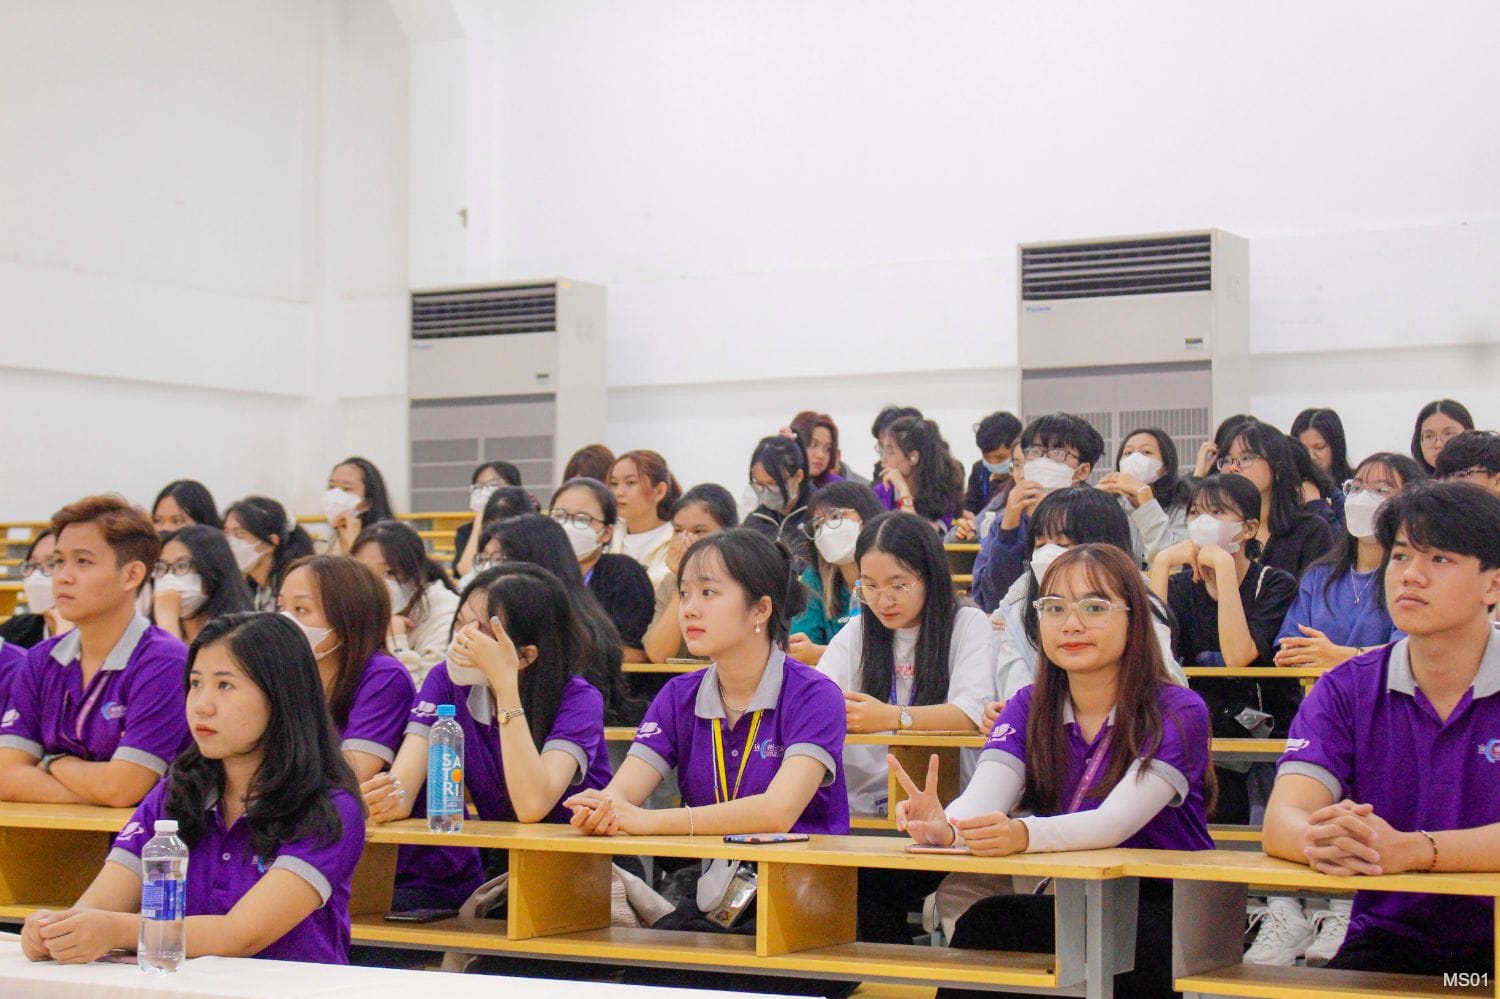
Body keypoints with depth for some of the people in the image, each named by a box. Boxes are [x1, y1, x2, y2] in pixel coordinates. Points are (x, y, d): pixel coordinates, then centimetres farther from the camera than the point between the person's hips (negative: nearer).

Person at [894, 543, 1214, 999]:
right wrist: (943, 827, -35)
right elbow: (982, 800, -10)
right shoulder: (1028, 709, 8)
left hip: (1167, 920, -3)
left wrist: (1024, 834, -43)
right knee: (982, 923, -29)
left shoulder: (1177, 713, -7)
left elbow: (1117, 821, -23)